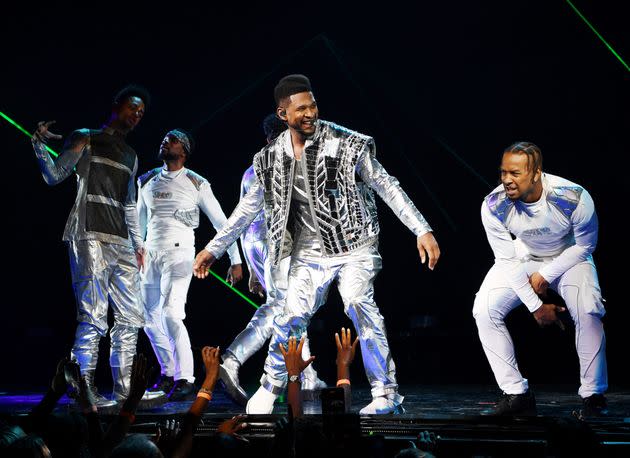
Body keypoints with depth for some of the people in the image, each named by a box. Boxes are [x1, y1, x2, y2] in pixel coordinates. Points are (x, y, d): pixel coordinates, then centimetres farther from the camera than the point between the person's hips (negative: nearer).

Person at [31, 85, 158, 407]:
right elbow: (54, 176, -1)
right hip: (89, 237, -7)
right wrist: (40, 144, -16)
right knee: (94, 317, -14)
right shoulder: (85, 139, 7)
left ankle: (124, 390, 9)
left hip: (121, 244, 7)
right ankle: (84, 391, -10)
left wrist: (138, 243, 22)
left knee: (130, 317, 4)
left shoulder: (130, 156, 25)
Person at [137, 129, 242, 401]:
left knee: (170, 314, -21)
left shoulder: (197, 184, -1)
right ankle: (168, 374, 27)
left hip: (178, 254, -5)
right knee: (151, 321, 9)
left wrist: (235, 261, 0)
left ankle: (186, 381, -17)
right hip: (150, 255, 6)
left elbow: (221, 223, 2)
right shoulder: (146, 182, 12)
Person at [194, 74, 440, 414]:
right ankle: (270, 387, 24)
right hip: (310, 254, 3)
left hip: (354, 247, -3)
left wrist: (422, 230, -13)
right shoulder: (272, 158, 1)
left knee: (359, 304, -21)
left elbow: (386, 185, -7)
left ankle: (386, 394, -12)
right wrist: (213, 248, 14)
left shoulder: (346, 144, -11)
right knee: (292, 318, 1)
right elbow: (249, 207, 12)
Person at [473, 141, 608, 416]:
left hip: (569, 257, -2)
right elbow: (507, 260, -14)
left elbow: (585, 245, -13)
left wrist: (545, 275, -17)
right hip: (522, 258, 2)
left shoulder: (573, 198, -32)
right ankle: (516, 394, -6)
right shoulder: (494, 206, -27)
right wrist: (535, 306, -15)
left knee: (588, 312, -28)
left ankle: (593, 395, -8)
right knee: (483, 310, -16)